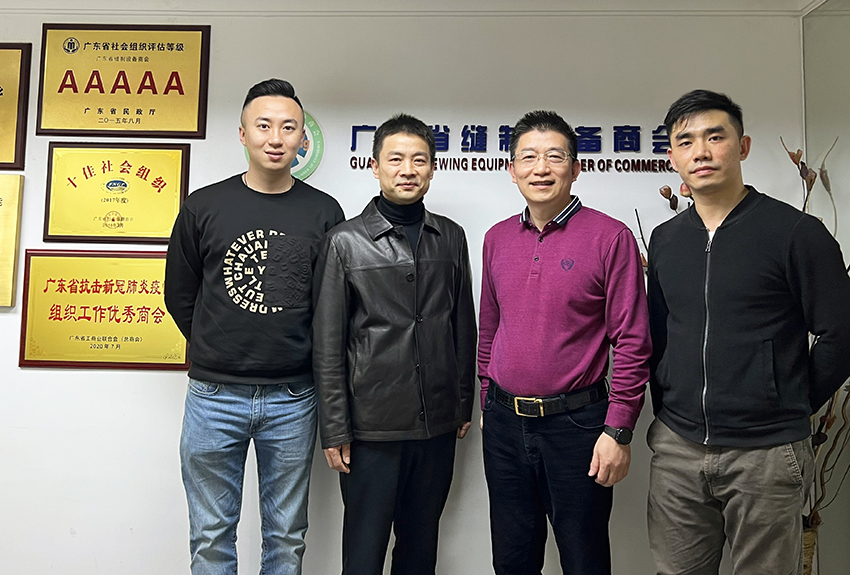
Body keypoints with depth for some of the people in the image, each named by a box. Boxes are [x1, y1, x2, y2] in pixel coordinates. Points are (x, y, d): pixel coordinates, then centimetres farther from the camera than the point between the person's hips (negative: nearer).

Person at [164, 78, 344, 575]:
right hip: (214, 397, 0)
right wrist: (219, 353, 9)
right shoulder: (204, 207, 0)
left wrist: (306, 356, 3)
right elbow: (180, 296, 9)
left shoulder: (325, 213, 0)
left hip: (293, 399, 0)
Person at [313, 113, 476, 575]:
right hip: (372, 428, -3)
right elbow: (328, 346, -5)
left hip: (438, 426, 4)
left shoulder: (451, 238, 6)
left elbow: (464, 327, 11)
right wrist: (335, 431, -6)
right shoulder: (345, 242, -4)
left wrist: (464, 405, 10)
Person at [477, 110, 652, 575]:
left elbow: (631, 342, -10)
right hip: (504, 423, 5)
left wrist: (618, 430, -12)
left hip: (575, 424, -4)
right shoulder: (497, 239, 6)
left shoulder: (610, 237, -9)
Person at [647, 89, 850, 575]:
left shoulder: (797, 233, -8)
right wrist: (668, 413, 10)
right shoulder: (665, 240, 7)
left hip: (766, 455, -4)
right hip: (677, 449, 4)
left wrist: (791, 408, 1)